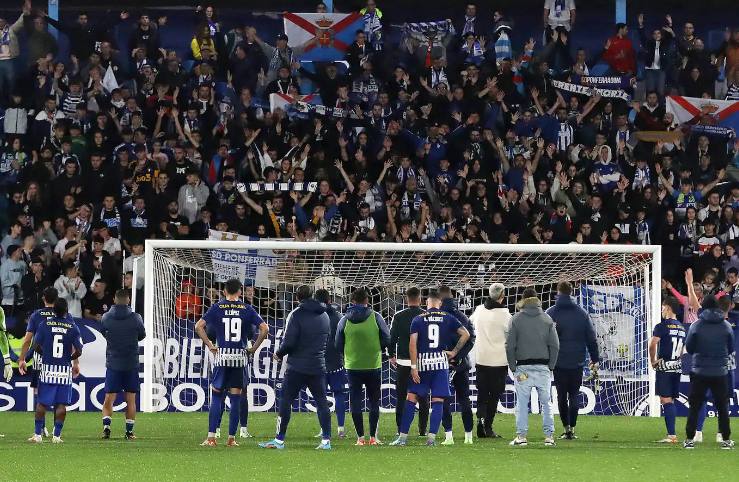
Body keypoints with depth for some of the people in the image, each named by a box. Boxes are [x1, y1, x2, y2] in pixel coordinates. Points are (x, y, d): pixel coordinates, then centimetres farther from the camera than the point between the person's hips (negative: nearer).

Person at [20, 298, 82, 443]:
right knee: (61, 403, 4)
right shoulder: (72, 327, -4)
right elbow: (78, 351, -4)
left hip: (47, 368, 0)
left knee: (42, 402, 7)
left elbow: (36, 346, -1)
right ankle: (57, 435, 2)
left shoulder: (45, 324, -3)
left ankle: (38, 434, 6)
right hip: (65, 370, 0)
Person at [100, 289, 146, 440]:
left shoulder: (106, 318, -5)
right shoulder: (135, 318, -8)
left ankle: (106, 425, -10)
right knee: (130, 399, 7)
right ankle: (129, 431, 7)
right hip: (131, 364, 0)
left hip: (113, 364, 0)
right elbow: (142, 336, 7)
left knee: (109, 398, 6)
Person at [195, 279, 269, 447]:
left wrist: (210, 345, 0)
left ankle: (211, 437, -2)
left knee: (216, 397, 5)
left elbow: (199, 326, -6)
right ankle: (231, 438, 7)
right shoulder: (247, 309, 3)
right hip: (240, 356, 1)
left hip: (222, 356, -1)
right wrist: (254, 348, 5)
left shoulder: (217, 307, 2)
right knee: (235, 399, 6)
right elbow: (264, 329, -3)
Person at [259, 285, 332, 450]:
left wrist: (279, 354, 3)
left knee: (285, 400, 2)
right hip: (318, 367, 5)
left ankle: (279, 440, 2)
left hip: (297, 367, -5)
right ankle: (326, 440, 2)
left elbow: (289, 342, -14)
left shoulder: (296, 314, -10)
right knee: (321, 401, 7)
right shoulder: (325, 316, 9)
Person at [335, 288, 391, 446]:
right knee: (374, 402, 8)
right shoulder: (376, 317, -5)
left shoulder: (345, 320, 0)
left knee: (356, 402, 6)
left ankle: (360, 437, 1)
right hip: (374, 366, -1)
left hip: (352, 366, 1)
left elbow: (338, 345, 4)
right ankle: (373, 437, 5)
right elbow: (387, 340, -2)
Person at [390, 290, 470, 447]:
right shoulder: (448, 318, 4)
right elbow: (465, 334, 0)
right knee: (438, 401, 3)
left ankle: (403, 436, 2)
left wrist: (414, 367, -6)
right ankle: (432, 438, -4)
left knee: (411, 398, 5)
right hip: (441, 362, 0)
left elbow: (413, 343, -6)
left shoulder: (418, 319, 2)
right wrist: (454, 352, 8)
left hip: (422, 363, 0)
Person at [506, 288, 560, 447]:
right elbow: (555, 345, 2)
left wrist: (513, 368, 3)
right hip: (543, 367, 1)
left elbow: (510, 346, -3)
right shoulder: (547, 319, 4)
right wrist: (550, 367, 8)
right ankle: (549, 435, 4)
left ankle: (521, 436, 0)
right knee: (546, 402, 7)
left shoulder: (516, 319, -1)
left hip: (523, 367, -1)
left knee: (522, 403, 3)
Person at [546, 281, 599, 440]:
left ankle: (566, 428, 1)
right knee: (574, 395, 6)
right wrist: (595, 359, 12)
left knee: (561, 395, 5)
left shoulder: (550, 313, -2)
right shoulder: (582, 313, 4)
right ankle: (572, 428, -2)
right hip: (577, 361, 1)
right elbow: (591, 338, 6)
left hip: (558, 362, -1)